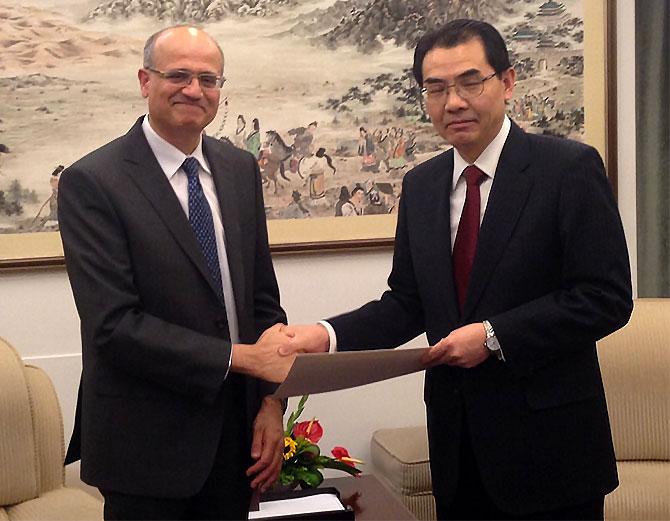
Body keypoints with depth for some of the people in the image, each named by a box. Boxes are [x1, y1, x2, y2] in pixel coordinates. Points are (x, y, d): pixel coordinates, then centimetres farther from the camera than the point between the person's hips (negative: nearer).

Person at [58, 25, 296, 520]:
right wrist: (242, 357, -21)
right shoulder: (91, 182, -13)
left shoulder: (241, 168, 6)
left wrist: (272, 400, -2)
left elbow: (262, 295, 8)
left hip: (237, 426, 5)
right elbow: (114, 325, -20)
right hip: (147, 442, -5)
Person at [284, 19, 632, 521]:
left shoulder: (569, 168, -10)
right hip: (457, 441, 5)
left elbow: (606, 298, -13)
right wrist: (329, 335, -8)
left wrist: (494, 336, -18)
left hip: (548, 442, -5)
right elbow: (407, 301, 9)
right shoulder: (420, 185, 8)